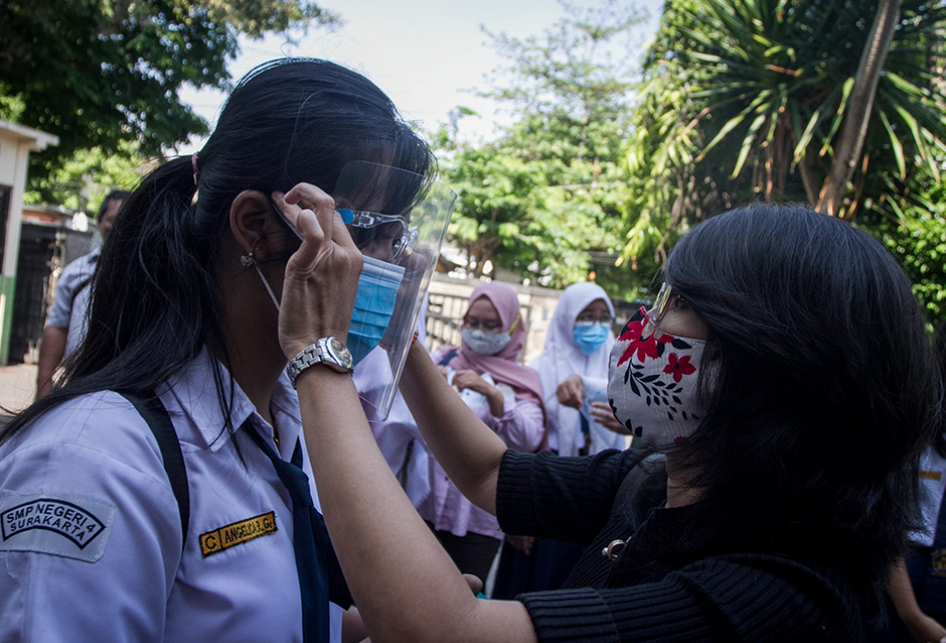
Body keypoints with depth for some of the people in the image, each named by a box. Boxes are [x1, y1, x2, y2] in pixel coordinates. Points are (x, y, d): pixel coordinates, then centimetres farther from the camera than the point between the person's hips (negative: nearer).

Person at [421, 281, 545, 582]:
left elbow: (529, 441, -10)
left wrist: (493, 394, -22)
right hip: (426, 502, 1)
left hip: (479, 515, 0)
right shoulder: (443, 359, 9)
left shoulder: (521, 382, 6)